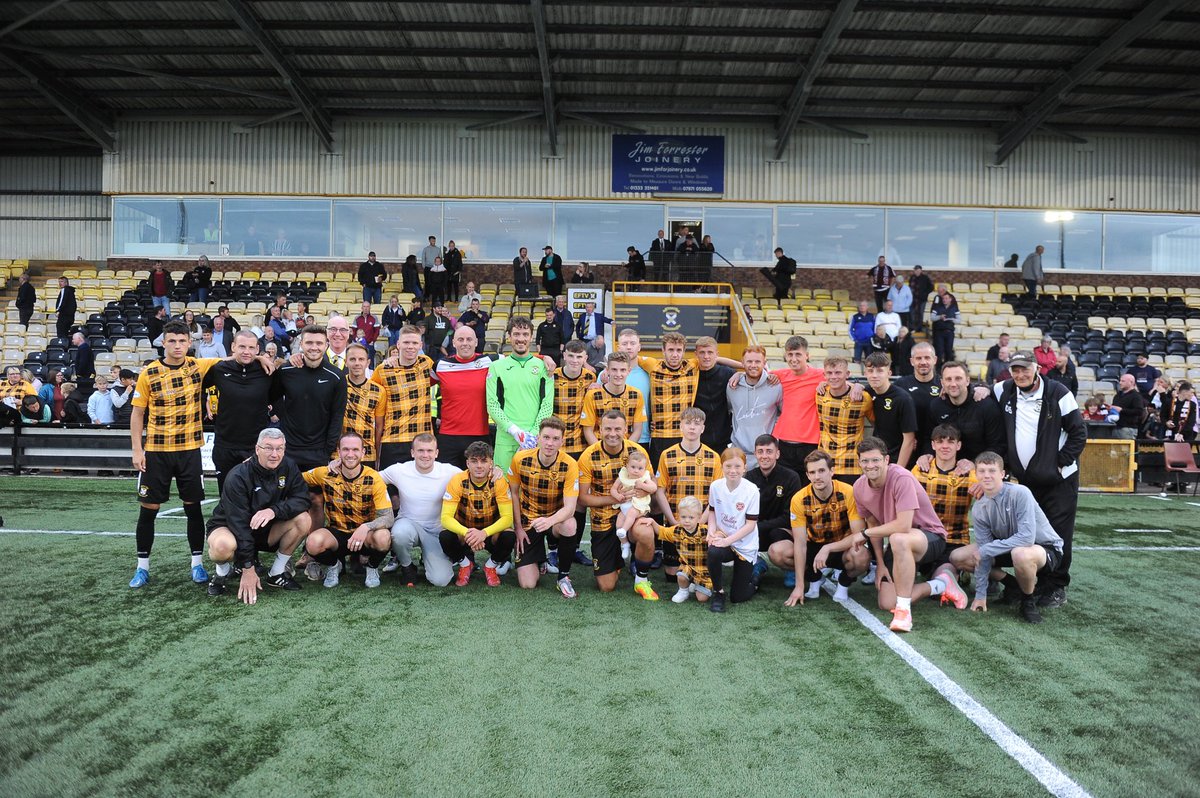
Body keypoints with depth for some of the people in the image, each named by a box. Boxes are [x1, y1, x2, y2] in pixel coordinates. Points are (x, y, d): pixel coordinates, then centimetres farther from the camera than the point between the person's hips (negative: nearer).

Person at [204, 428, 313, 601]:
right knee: (223, 546, -39)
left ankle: (276, 574, -4)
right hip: (228, 527, -4)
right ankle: (222, 571, -1)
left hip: (266, 531, 4)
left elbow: (302, 499, -16)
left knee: (304, 520, -21)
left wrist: (273, 511, -37)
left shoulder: (288, 467, -10)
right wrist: (248, 569, -29)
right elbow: (238, 521, -27)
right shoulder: (238, 476, -24)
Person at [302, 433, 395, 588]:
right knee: (313, 542, -32)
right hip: (336, 534, 1)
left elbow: (389, 517, -18)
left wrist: (366, 527, -39)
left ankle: (372, 568, 2)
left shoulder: (374, 479, -14)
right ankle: (333, 566, 5)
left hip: (365, 536, -1)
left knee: (383, 537, -36)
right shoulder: (326, 473, -7)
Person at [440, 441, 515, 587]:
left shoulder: (499, 482, -19)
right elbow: (446, 517, -24)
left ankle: (491, 565, 4)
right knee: (445, 537, -31)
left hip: (491, 532, 0)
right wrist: (467, 533, -44)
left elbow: (507, 517, -23)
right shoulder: (458, 481, -19)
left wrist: (484, 533, -42)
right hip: (463, 530, 0)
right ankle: (465, 564, 4)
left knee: (509, 537, -32)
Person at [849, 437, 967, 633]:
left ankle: (904, 609, -29)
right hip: (899, 545, 7)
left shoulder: (901, 479, -26)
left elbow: (903, 526, -33)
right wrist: (880, 564, 0)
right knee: (887, 604, -8)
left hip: (930, 536, -7)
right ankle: (940, 584, 14)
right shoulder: (859, 487, -6)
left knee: (898, 539, -43)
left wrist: (865, 534, -23)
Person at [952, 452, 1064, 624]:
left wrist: (986, 550, -28)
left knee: (1020, 554, -41)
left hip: (1045, 547, -6)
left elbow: (1027, 537, -34)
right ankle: (1013, 585, 10)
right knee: (959, 557, -5)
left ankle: (1029, 600, -10)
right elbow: (984, 554, -8)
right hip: (1008, 547, 6)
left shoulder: (1020, 493, -26)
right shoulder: (978, 509, -10)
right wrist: (980, 594, -9)